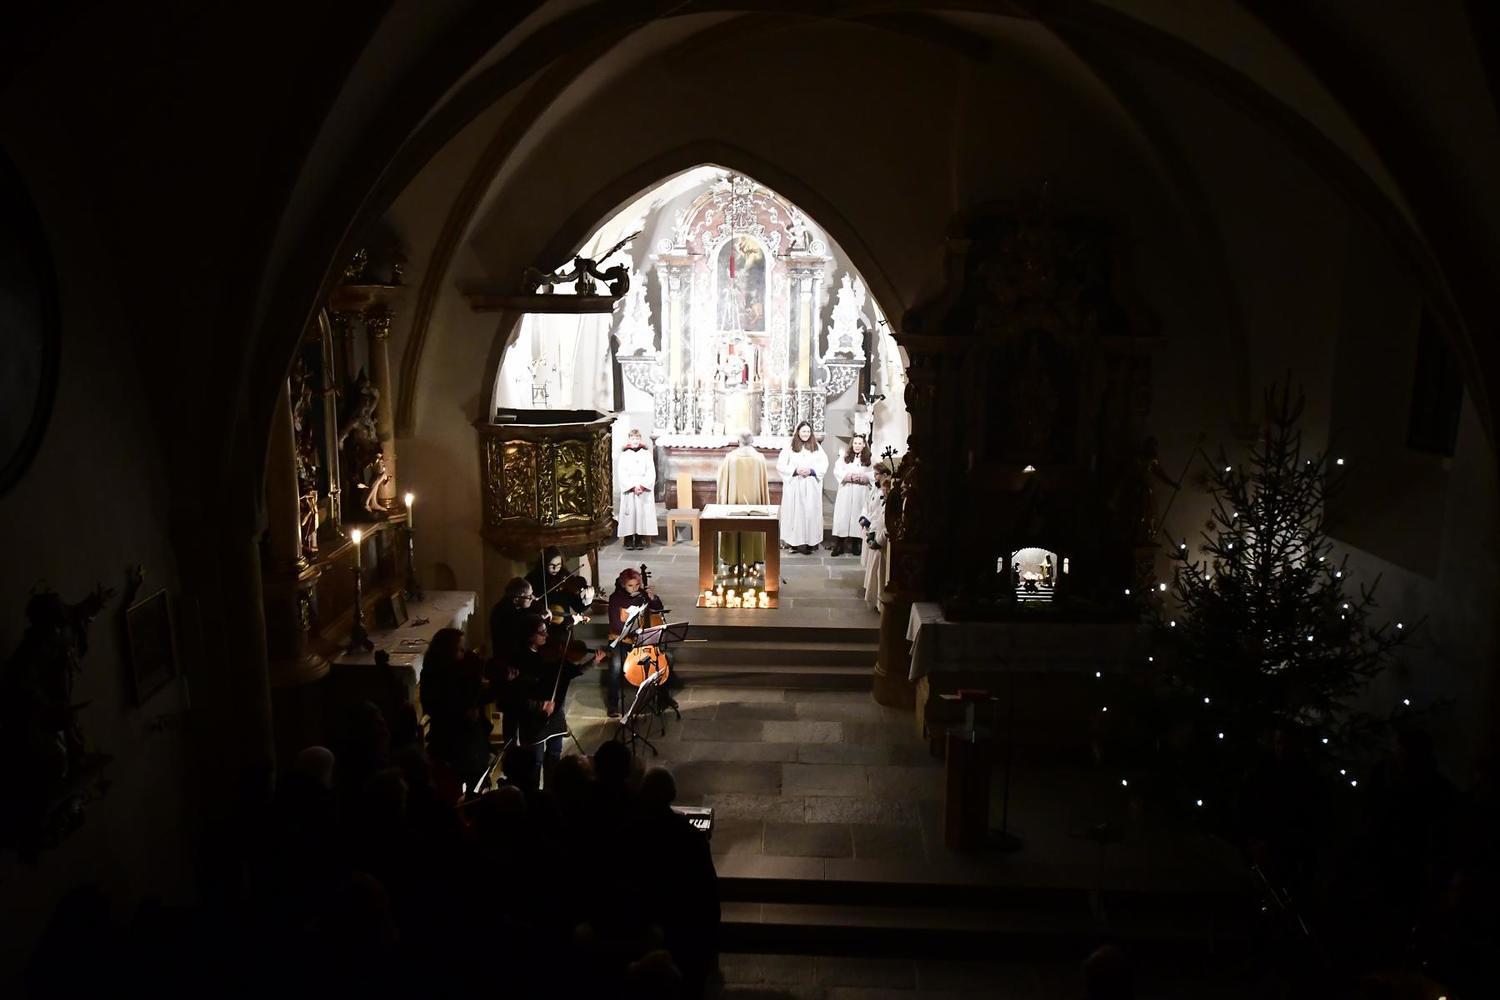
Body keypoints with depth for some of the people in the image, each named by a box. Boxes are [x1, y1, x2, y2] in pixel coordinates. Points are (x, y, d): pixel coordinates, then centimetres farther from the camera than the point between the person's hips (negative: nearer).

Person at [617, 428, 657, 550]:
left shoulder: (646, 454, 7)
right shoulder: (624, 455, 6)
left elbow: (651, 473, 1)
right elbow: (621, 475, -1)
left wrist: (642, 486, -11)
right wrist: (633, 487, -12)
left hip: (644, 491, 0)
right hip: (628, 491, 0)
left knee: (642, 513, -2)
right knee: (629, 514, -4)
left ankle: (640, 540, 2)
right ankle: (629, 540, 0)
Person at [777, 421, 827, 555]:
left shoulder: (816, 447, 8)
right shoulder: (790, 446, 1)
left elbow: (824, 464, 4)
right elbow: (780, 465, -1)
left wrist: (811, 471, -11)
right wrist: (795, 471, -14)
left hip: (811, 487, 2)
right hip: (794, 486, -2)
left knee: (810, 512, -1)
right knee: (795, 512, -3)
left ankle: (809, 541, 4)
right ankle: (795, 541, 1)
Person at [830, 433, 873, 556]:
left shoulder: (869, 459, 5)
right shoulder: (844, 457, 8)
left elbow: (873, 475, -4)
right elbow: (837, 472, -1)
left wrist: (861, 477, -16)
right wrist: (849, 476, -14)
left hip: (861, 493, 0)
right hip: (845, 492, 0)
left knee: (857, 516, 1)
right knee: (843, 516, -2)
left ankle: (855, 545, 9)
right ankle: (838, 545, 0)